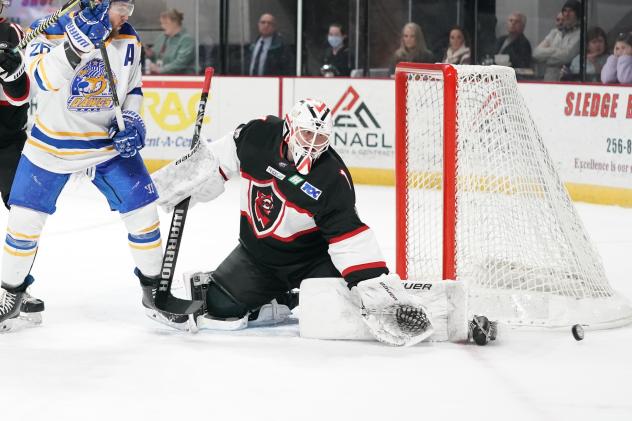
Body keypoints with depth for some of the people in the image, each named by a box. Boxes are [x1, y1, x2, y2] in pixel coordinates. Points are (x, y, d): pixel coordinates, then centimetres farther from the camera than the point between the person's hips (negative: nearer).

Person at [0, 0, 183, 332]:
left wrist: (131, 122, -7)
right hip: (52, 143, -3)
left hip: (110, 142, 3)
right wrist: (78, 43, -48)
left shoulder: (127, 40, -6)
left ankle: (155, 288, 16)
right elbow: (46, 78, -37)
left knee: (143, 212, -3)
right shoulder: (48, 32, -20)